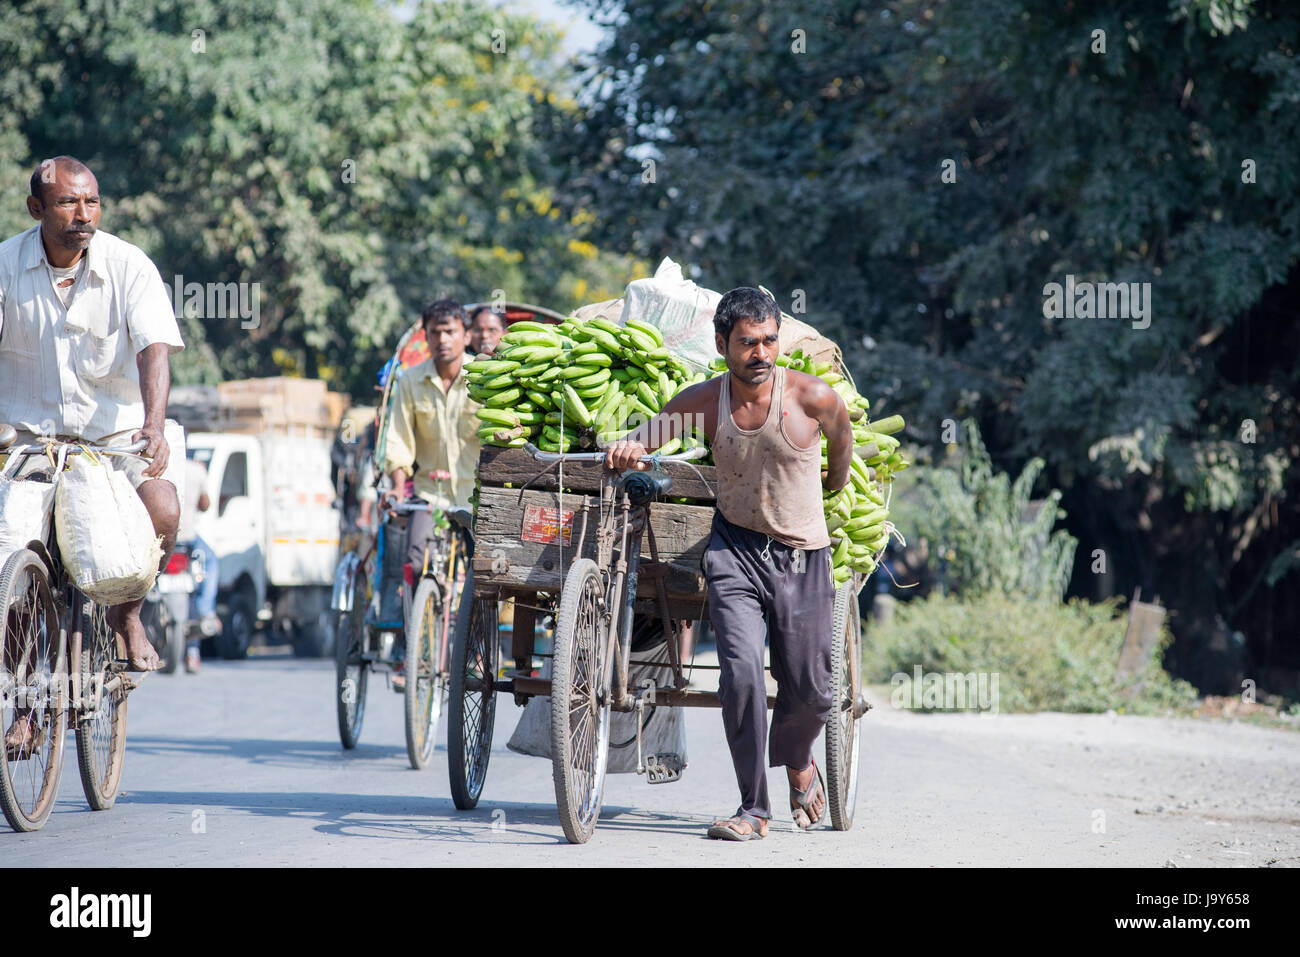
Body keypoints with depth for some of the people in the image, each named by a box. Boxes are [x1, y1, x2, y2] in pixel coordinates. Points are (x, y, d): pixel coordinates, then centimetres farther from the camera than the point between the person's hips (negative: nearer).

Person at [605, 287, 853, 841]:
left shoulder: (812, 396, -11)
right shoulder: (705, 401, -6)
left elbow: (841, 439, 9)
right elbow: (657, 428, 3)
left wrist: (835, 482, 27)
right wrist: (630, 447, -20)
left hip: (803, 554, 0)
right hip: (735, 547, 0)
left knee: (809, 689, 5)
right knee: (741, 671, -17)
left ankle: (798, 760, 41)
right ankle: (754, 809, -7)